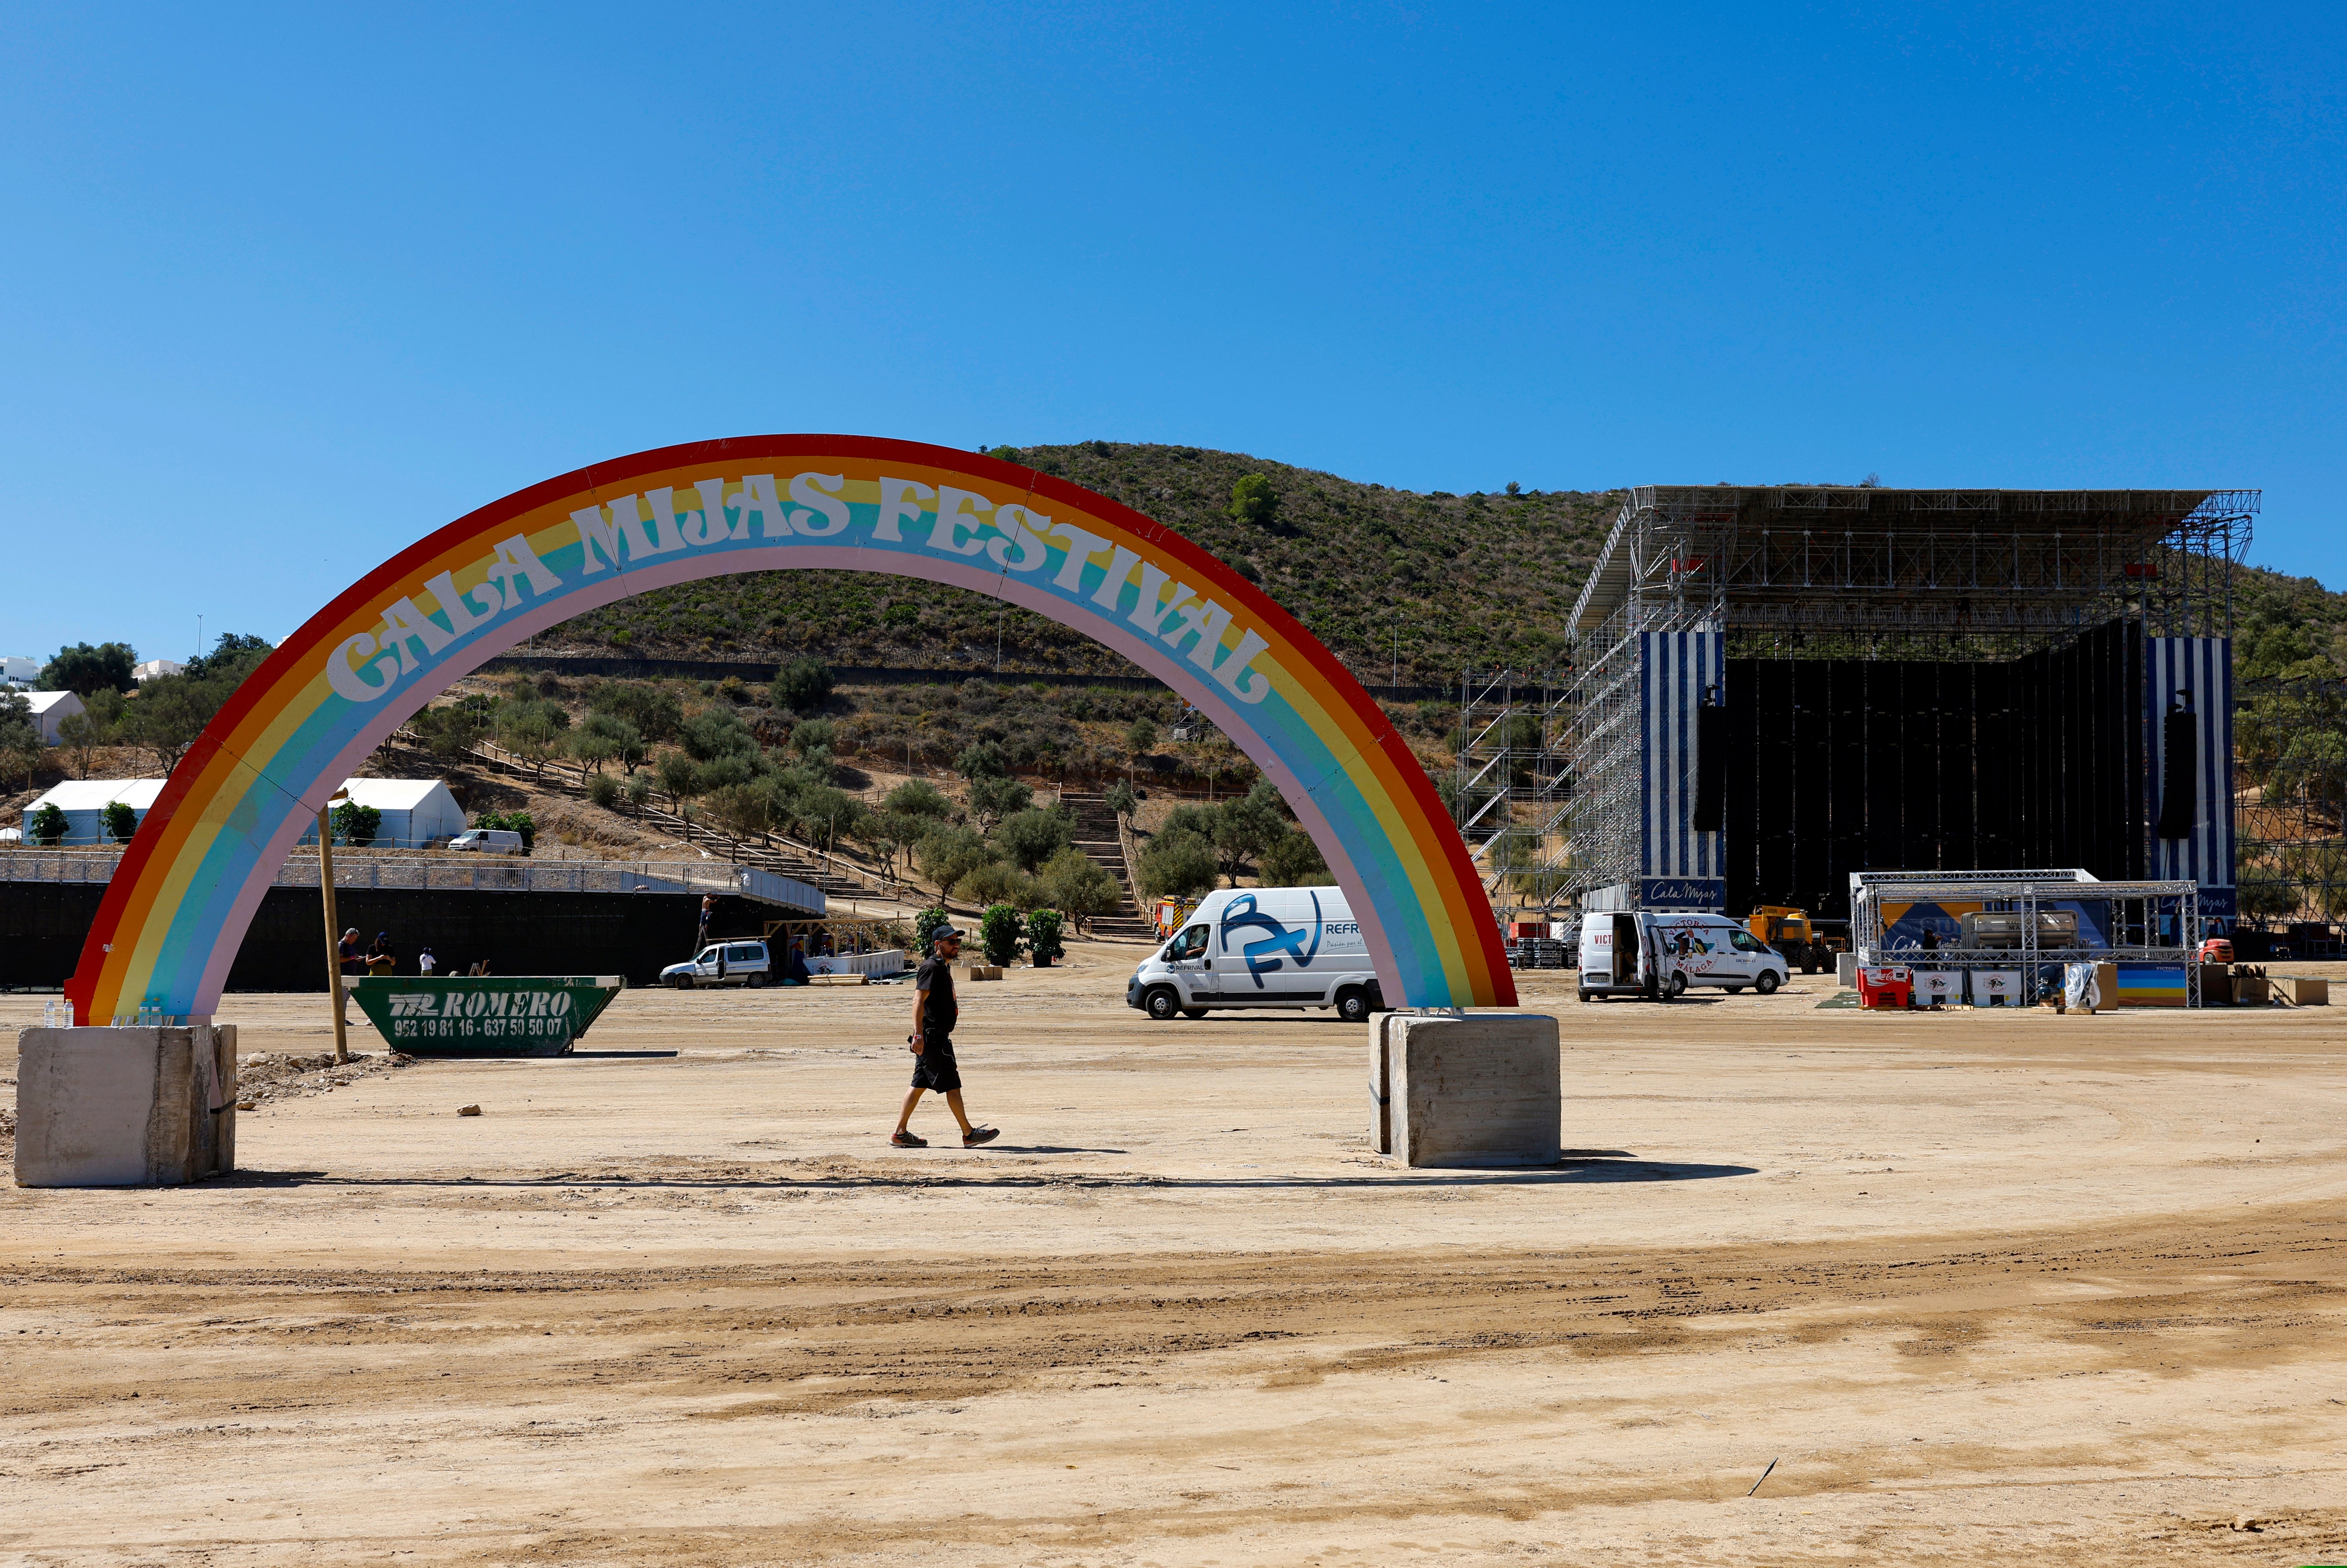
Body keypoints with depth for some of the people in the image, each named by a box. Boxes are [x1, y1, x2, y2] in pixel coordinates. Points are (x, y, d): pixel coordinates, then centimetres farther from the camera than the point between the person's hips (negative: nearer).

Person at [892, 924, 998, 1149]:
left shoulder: (944, 967, 18)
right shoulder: (932, 967, -13)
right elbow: (918, 1001, -21)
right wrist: (919, 1035, -27)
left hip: (939, 1036, 10)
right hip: (933, 1037, -10)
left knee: (920, 1085, 10)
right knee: (952, 1085, -5)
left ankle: (900, 1133, 12)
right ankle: (969, 1134, 0)